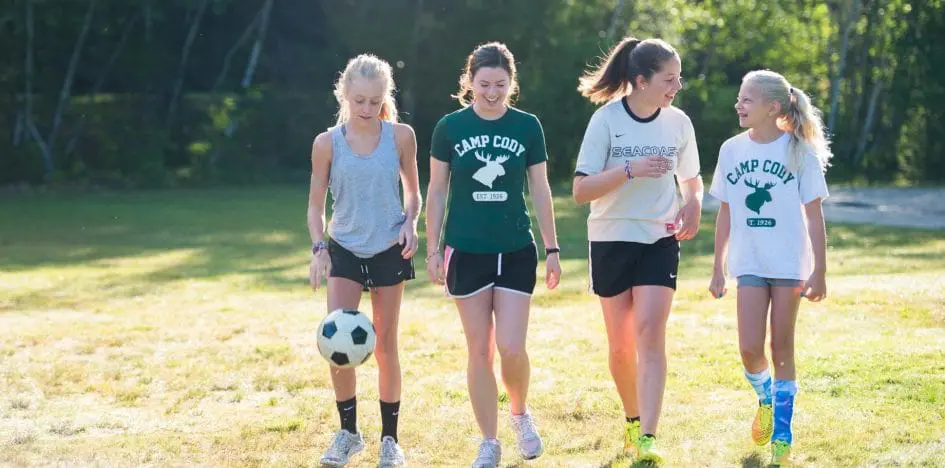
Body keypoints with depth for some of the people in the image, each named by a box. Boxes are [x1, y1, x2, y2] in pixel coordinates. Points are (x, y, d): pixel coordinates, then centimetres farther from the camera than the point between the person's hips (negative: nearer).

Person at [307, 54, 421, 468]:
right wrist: (319, 247, -13)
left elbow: (412, 192, 7)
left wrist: (410, 222, -12)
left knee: (385, 345, 6)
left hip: (389, 251, 0)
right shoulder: (327, 143, -7)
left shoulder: (401, 137, -7)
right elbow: (316, 204, 1)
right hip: (344, 251, 0)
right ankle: (348, 433, 7)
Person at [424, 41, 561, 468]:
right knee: (479, 351, 3)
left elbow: (540, 191, 5)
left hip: (516, 252, 0)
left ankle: (520, 414, 22)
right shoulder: (450, 127, -3)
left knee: (511, 348, -8)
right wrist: (433, 250, 2)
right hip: (467, 253, 0)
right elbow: (436, 192, 4)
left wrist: (552, 249, 5)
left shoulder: (527, 127, -1)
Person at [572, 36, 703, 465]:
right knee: (621, 343, 8)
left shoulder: (678, 123, 0)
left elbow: (691, 179, 16)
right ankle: (632, 419, 32)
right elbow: (581, 190, -13)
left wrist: (694, 204, -7)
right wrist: (631, 169, -25)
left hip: (660, 241, 1)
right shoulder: (606, 119, -10)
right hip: (611, 241, -1)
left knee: (650, 334, -15)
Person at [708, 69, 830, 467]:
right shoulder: (732, 150, 2)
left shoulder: (800, 151, -7)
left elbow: (814, 215, -4)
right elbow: (725, 214, 9)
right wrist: (718, 269, 10)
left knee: (782, 349, 2)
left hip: (789, 264, -2)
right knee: (750, 349, -7)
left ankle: (782, 433, 13)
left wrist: (820, 271, -7)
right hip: (749, 265, 2)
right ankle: (765, 399, 25)